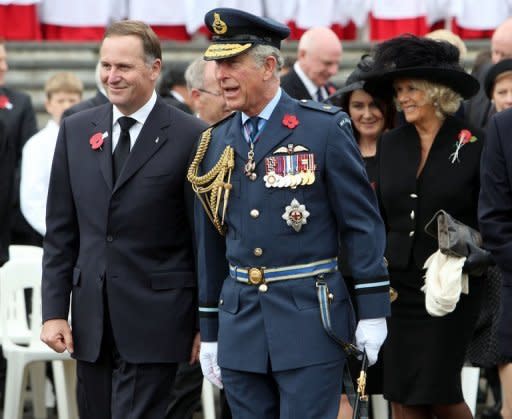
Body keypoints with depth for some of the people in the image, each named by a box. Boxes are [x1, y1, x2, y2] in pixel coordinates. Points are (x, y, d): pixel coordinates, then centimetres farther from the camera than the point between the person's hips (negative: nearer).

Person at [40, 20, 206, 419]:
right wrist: (54, 310, 5)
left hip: (154, 320, -5)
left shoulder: (191, 137, -5)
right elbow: (61, 231, 11)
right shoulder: (76, 131, 9)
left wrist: (206, 323, -3)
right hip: (91, 320, 5)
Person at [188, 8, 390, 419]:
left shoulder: (325, 128, -4)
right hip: (240, 323, 5)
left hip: (309, 319, -5)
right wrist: (209, 332, 16)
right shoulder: (215, 143, 10)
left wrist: (372, 310, -7)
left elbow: (362, 220, -4)